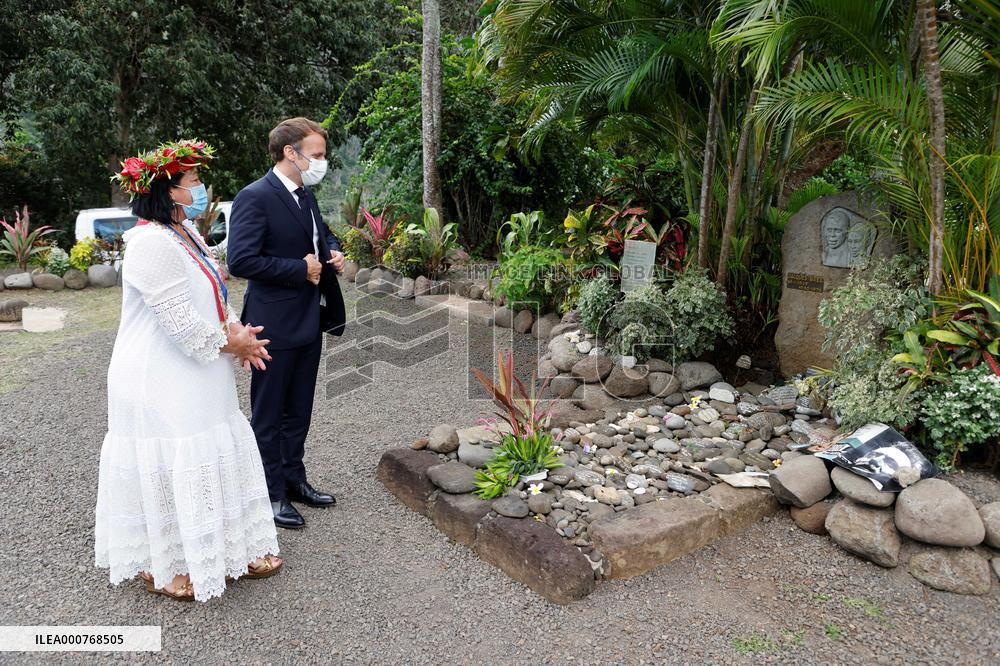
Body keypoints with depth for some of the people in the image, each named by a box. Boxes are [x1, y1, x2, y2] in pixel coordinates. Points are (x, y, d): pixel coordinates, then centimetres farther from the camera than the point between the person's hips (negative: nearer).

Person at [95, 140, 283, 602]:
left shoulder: (186, 232, 9)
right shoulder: (152, 243, -22)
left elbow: (212, 295, 17)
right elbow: (180, 320, -24)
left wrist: (235, 331, 1)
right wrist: (230, 343, -11)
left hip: (195, 380, 10)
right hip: (160, 385, -10)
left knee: (214, 461, 17)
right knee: (168, 469, 4)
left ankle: (226, 553, 32)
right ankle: (161, 568, 25)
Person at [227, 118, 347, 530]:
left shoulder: (305, 195, 10)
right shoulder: (255, 197, -16)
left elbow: (322, 234, 27)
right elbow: (241, 260, -23)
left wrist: (333, 252, 4)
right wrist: (300, 269, -20)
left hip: (309, 321, 9)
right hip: (275, 324, -8)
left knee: (299, 410, 19)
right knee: (268, 415, 7)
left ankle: (293, 479, 34)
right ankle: (272, 494, 19)